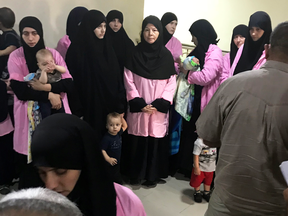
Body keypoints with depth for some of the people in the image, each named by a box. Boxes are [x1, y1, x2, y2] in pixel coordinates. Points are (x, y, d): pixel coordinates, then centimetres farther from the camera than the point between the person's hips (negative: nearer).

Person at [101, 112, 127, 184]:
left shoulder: (118, 133, -4)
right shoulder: (106, 138, -25)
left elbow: (125, 126, 15)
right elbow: (102, 150, -25)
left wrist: (121, 118, 4)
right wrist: (108, 159, -33)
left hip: (117, 162, 7)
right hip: (109, 165, -7)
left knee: (118, 181, 20)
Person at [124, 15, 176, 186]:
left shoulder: (166, 55, 4)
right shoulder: (135, 53, 3)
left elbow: (171, 83, 1)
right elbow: (129, 81, -1)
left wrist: (159, 104, -10)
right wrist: (139, 103, -10)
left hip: (159, 109, 0)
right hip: (138, 107, 0)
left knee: (156, 141, 3)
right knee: (137, 141, 4)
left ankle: (153, 175, 18)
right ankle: (136, 175, 19)